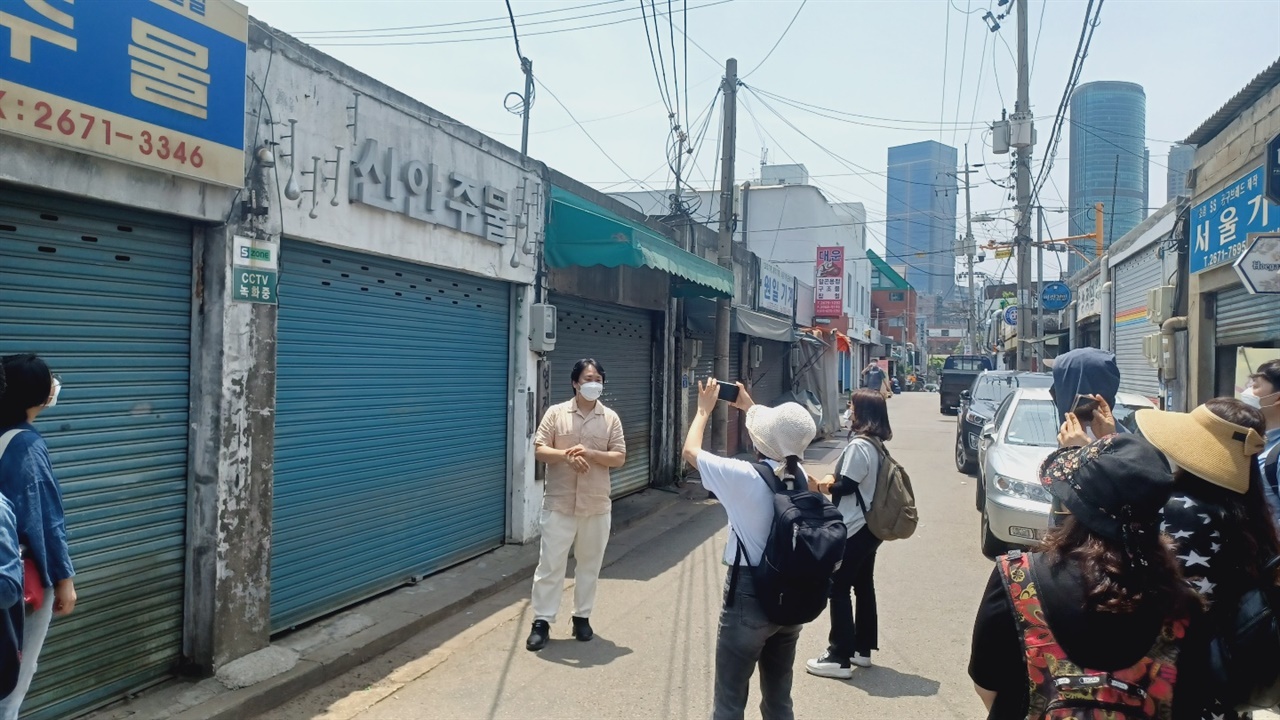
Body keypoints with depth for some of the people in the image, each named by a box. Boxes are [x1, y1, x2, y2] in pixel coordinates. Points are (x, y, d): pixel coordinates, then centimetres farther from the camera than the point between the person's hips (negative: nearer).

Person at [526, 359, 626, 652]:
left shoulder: (610, 418, 2)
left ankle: (582, 616, 26)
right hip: (559, 503, -2)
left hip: (596, 505, 2)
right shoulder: (556, 413, -1)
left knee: (589, 565, 12)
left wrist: (590, 453, -19)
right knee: (550, 564, 1)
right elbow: (539, 450, -4)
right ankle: (542, 621, 10)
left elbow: (619, 457, -2)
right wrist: (566, 455, -22)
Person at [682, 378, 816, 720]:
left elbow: (690, 451, -4)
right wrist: (748, 407, 28)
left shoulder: (744, 477, -20)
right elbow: (781, 448, 21)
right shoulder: (800, 476, -3)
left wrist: (704, 409, 11)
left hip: (748, 597, -6)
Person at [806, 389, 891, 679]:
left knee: (838, 590, -3)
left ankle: (839, 658, 0)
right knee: (863, 587, 16)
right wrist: (835, 480, 3)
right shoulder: (877, 445, 9)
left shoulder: (859, 446, -21)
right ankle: (862, 649, 26)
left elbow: (847, 485, -20)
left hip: (854, 530, -10)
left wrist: (827, 485, -2)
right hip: (869, 526, 10)